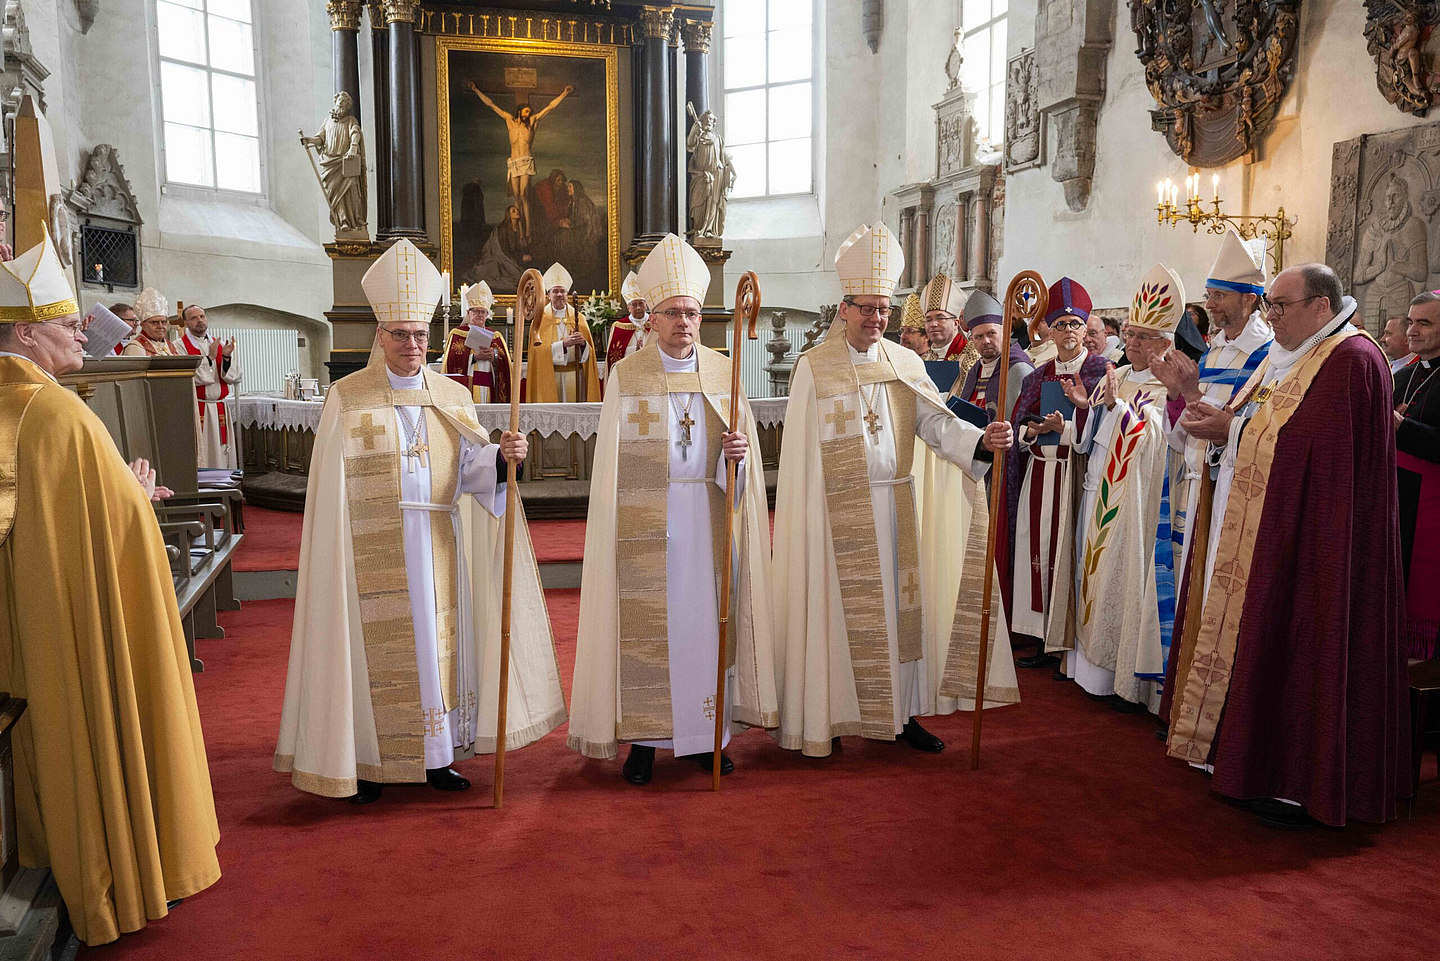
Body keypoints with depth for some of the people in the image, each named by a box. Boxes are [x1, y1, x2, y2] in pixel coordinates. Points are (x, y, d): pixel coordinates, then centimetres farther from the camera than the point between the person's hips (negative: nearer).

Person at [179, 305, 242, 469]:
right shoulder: (180, 346, -1)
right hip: (195, 411, -4)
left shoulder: (220, 344, 12)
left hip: (221, 410, 4)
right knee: (199, 459, -6)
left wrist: (226, 357, -11)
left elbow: (234, 377, 6)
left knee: (222, 455, 6)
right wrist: (209, 357, -16)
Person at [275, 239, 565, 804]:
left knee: (439, 641, 7)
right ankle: (368, 761, 17)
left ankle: (436, 756, 20)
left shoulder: (452, 397, 8)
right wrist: (336, 556, -8)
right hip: (374, 551, -3)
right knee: (377, 646, 2)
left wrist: (502, 456, -23)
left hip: (438, 547, 3)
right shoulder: (347, 398, 0)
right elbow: (334, 485, -3)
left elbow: (468, 467, -3)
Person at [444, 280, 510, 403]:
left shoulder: (496, 337, 18)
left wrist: (495, 356, -11)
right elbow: (451, 361, -3)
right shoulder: (457, 334, 10)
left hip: (489, 390, 2)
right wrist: (473, 357, -13)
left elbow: (506, 365, 8)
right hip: (466, 388, -2)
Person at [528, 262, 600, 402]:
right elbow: (537, 349, -7)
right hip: (550, 376, -2)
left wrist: (583, 343, -16)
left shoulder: (578, 318, 11)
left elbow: (590, 351, 6)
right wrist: (563, 344, -18)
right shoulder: (541, 319, 6)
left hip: (575, 376, 2)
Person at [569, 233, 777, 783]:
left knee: (706, 617, 6)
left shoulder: (725, 372, 6)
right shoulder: (627, 375, 1)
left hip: (709, 519, 2)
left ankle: (703, 734, 18)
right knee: (647, 622, 1)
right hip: (647, 521, -2)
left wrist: (738, 451, -15)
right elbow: (611, 461, 2)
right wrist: (618, 524, -5)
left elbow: (743, 453, 8)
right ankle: (643, 738, 13)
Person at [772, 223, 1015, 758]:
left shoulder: (906, 364, 8)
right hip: (837, 510, -4)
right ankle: (828, 717, 13)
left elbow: (936, 422, -2)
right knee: (840, 607, 1)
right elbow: (801, 449, -5)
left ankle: (898, 712, 19)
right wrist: (803, 520, -9)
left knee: (898, 603, 8)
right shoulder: (814, 367, -2)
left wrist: (981, 440, -22)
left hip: (895, 507, 4)